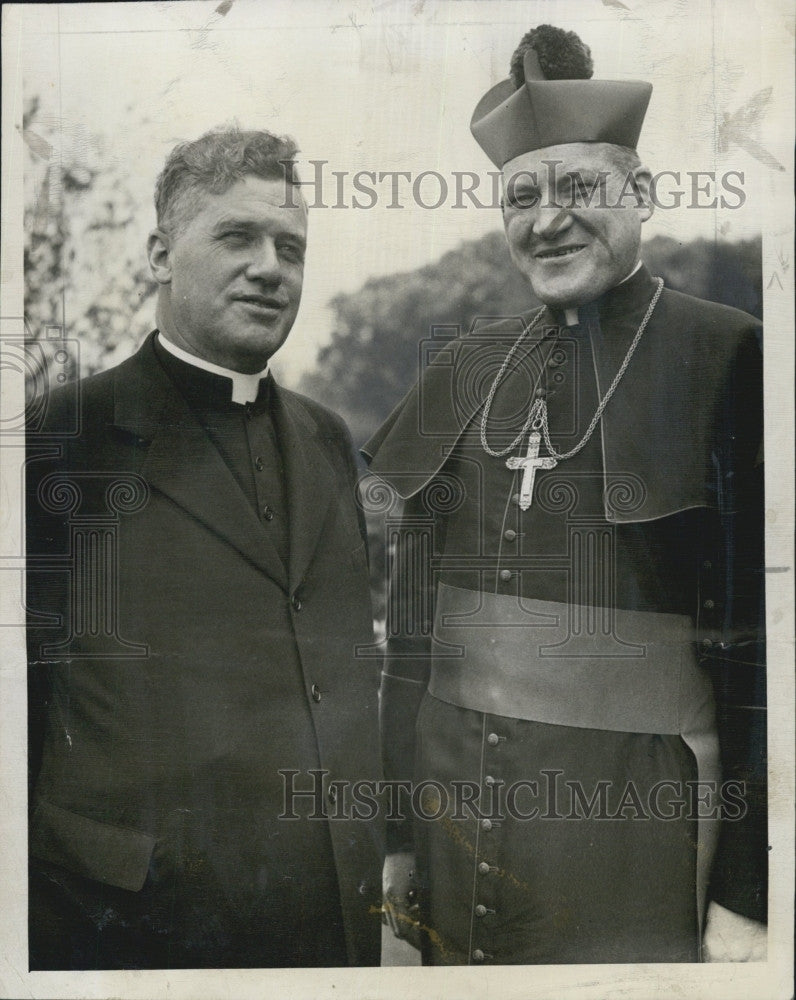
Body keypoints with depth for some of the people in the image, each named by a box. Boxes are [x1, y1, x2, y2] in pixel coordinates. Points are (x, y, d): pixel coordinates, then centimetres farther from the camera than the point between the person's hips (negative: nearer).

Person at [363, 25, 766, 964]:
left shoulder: (727, 362, -8)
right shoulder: (462, 371, 6)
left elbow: (759, 655, -11)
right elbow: (413, 623, 9)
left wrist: (745, 901, -12)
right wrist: (394, 832, 10)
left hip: (631, 816, -4)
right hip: (455, 801, 5)